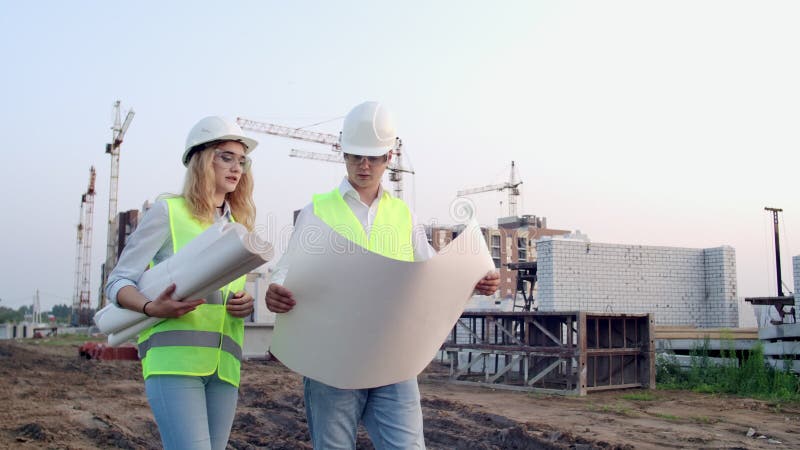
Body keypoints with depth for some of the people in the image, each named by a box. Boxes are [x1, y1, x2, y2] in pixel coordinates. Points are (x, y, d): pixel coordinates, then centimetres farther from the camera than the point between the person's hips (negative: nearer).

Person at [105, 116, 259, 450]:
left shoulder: (240, 225, 20)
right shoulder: (168, 211, 3)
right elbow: (118, 282, 2)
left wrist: (248, 305, 2)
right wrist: (152, 307, -19)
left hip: (223, 364, 6)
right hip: (174, 359, -6)